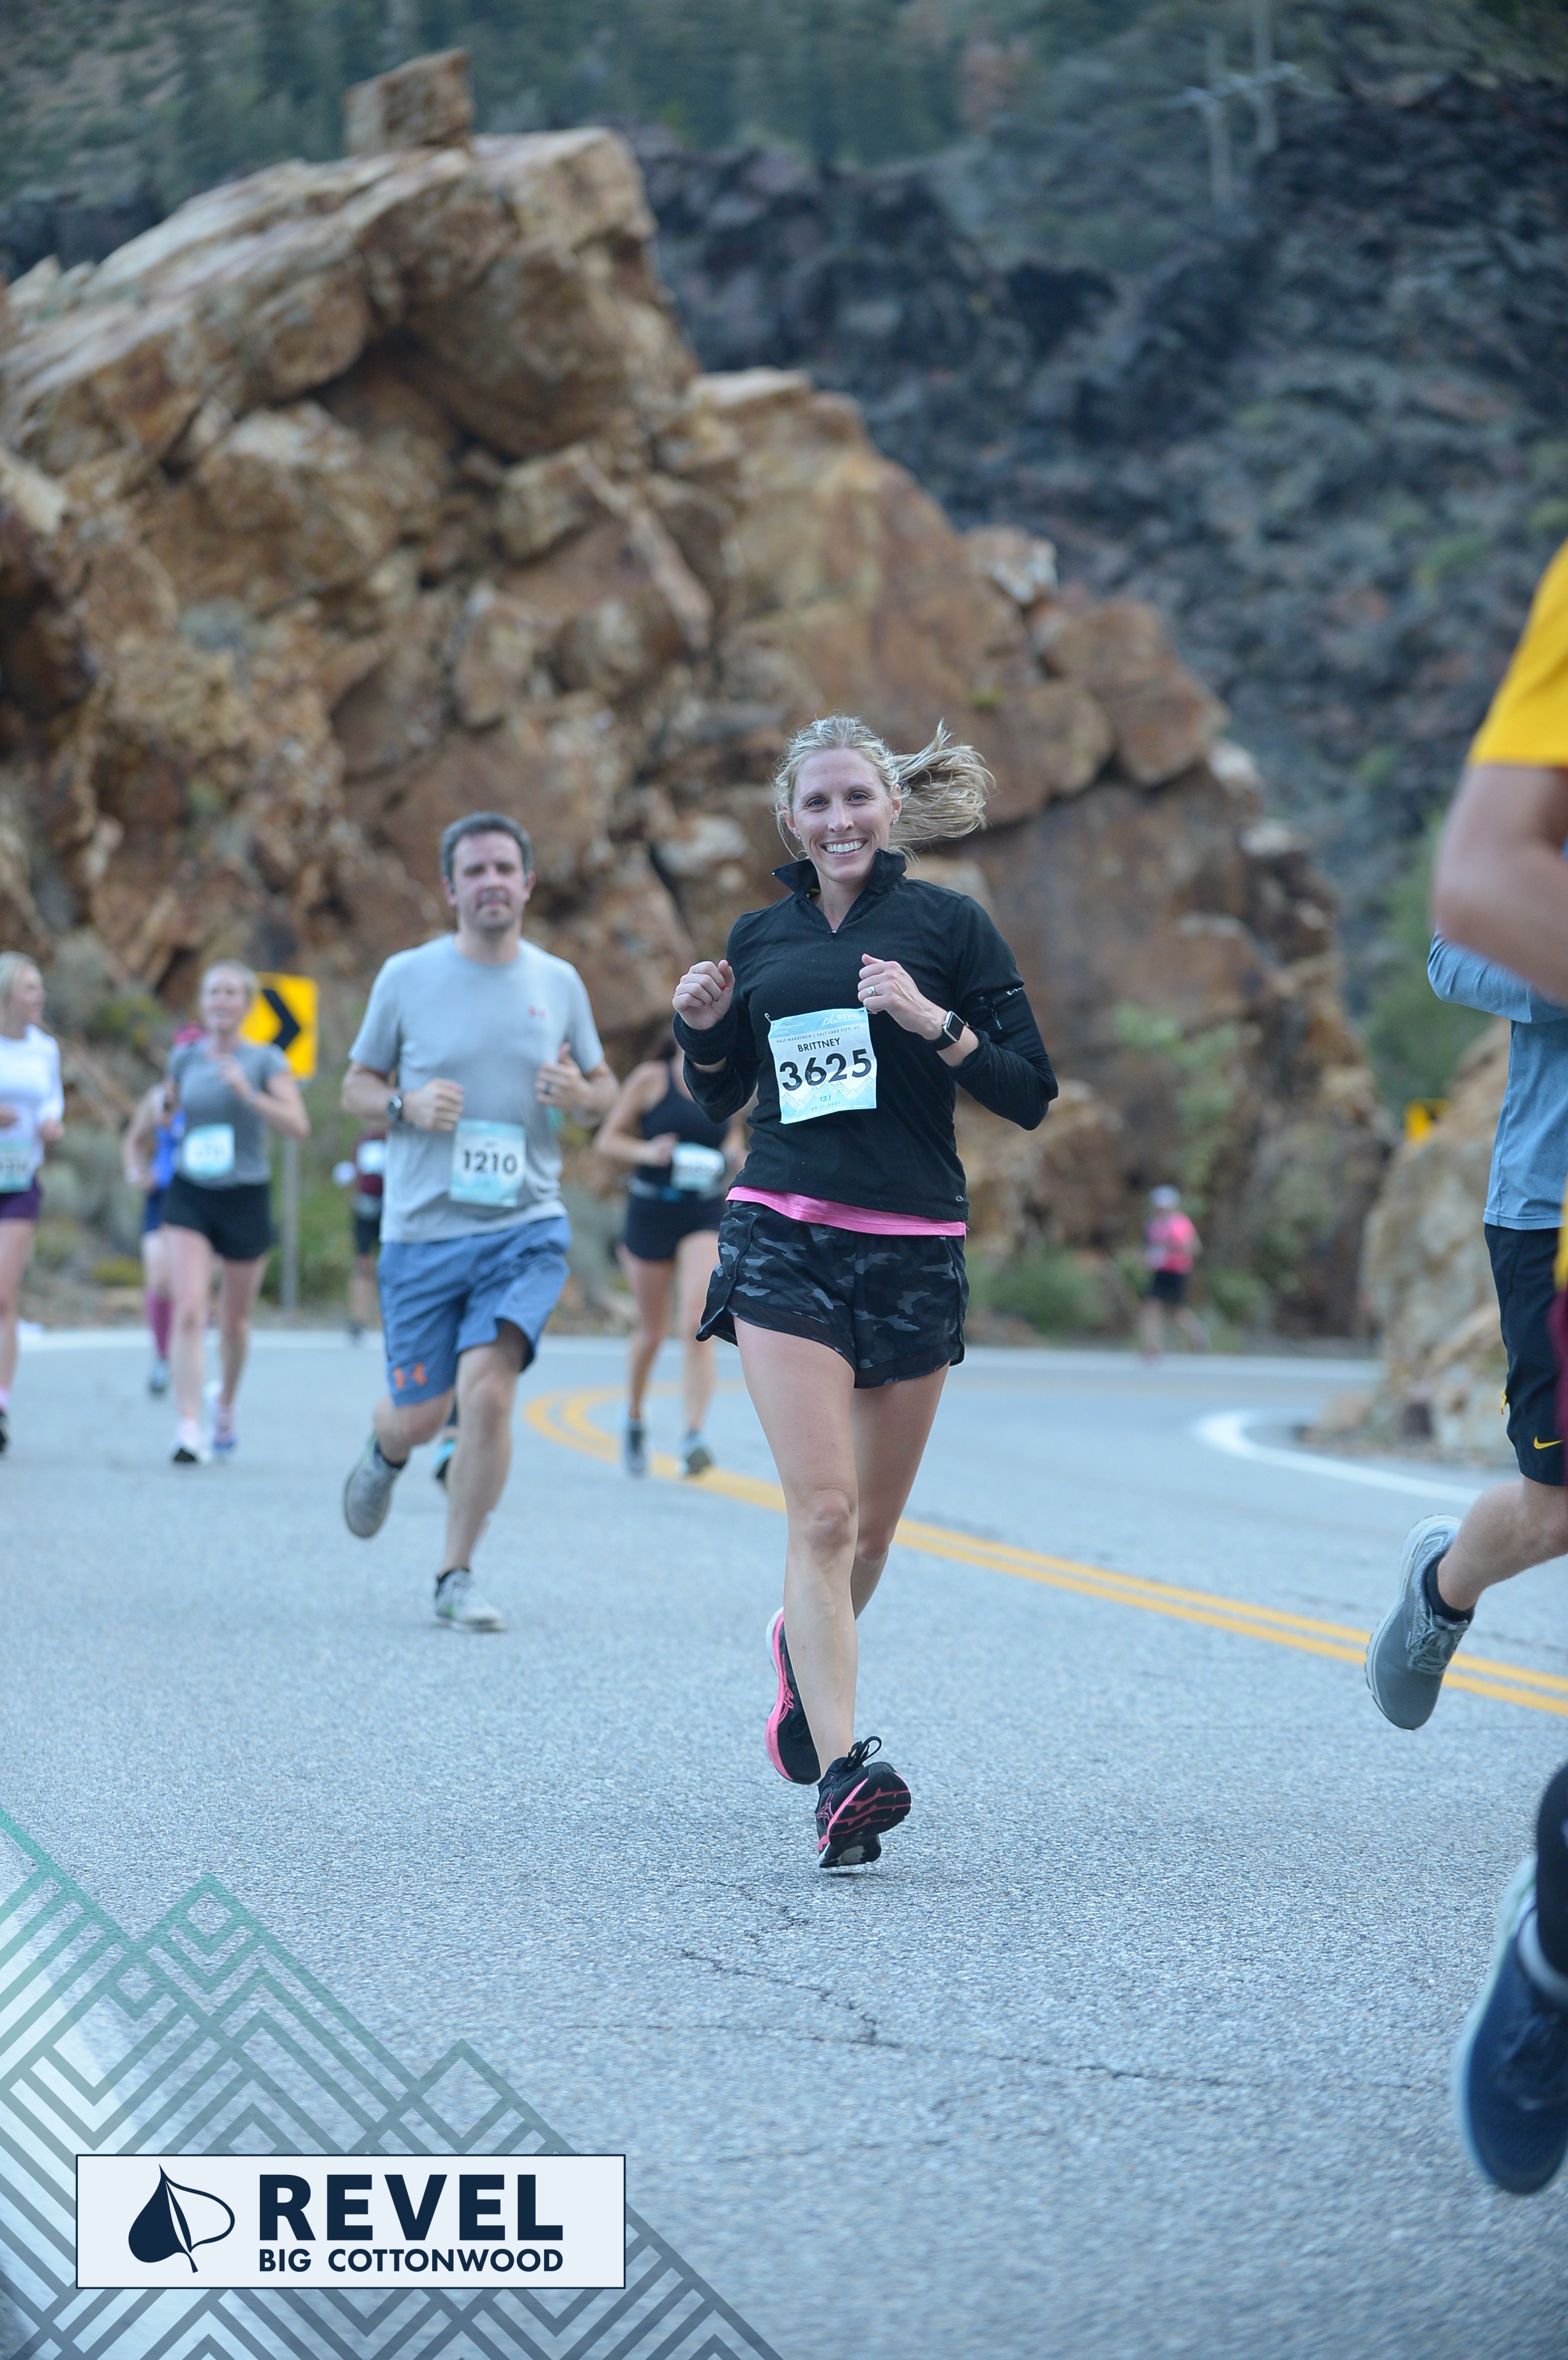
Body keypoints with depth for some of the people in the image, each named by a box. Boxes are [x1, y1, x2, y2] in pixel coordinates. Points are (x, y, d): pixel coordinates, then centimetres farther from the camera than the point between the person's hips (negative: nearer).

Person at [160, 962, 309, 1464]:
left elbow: (299, 1126, -13)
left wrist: (249, 1096, -24)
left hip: (246, 1198, -1)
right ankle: (189, 1428, -22)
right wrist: (165, 1108, -1)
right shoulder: (185, 1058, 5)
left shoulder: (266, 1061, -3)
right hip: (189, 1196, 1)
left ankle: (226, 1403, 40)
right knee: (189, 1310, -16)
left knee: (234, 1319, 12)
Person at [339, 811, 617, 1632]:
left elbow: (603, 1091, 17)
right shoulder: (407, 977, 1)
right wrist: (408, 1105, -13)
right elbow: (355, 1087, 8)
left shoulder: (558, 983, 6)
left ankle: (455, 1579, -2)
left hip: (526, 1229, 0)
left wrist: (581, 1094, -7)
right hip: (422, 1230, 0)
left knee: (487, 1392, -17)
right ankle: (384, 1455, 43)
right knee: (418, 1415, 3)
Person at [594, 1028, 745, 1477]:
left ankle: (694, 1440, -21)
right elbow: (607, 1140, -1)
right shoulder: (650, 1079, -3)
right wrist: (647, 1151, -19)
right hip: (651, 1209, -1)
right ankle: (634, 1417, 38)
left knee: (697, 1328, -17)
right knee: (652, 1331, 11)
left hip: (705, 1216, 1)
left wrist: (732, 1157, -3)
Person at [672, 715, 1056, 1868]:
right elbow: (722, 1098, 21)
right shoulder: (760, 939, 10)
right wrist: (703, 1029, 2)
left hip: (914, 1252, 0)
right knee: (822, 1510, -15)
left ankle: (805, 1647, 44)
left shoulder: (948, 925, 2)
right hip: (785, 1242, 0)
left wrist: (934, 1021, -16)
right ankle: (843, 1772, -21)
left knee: (870, 1525, 12)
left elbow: (1032, 1094, -2)